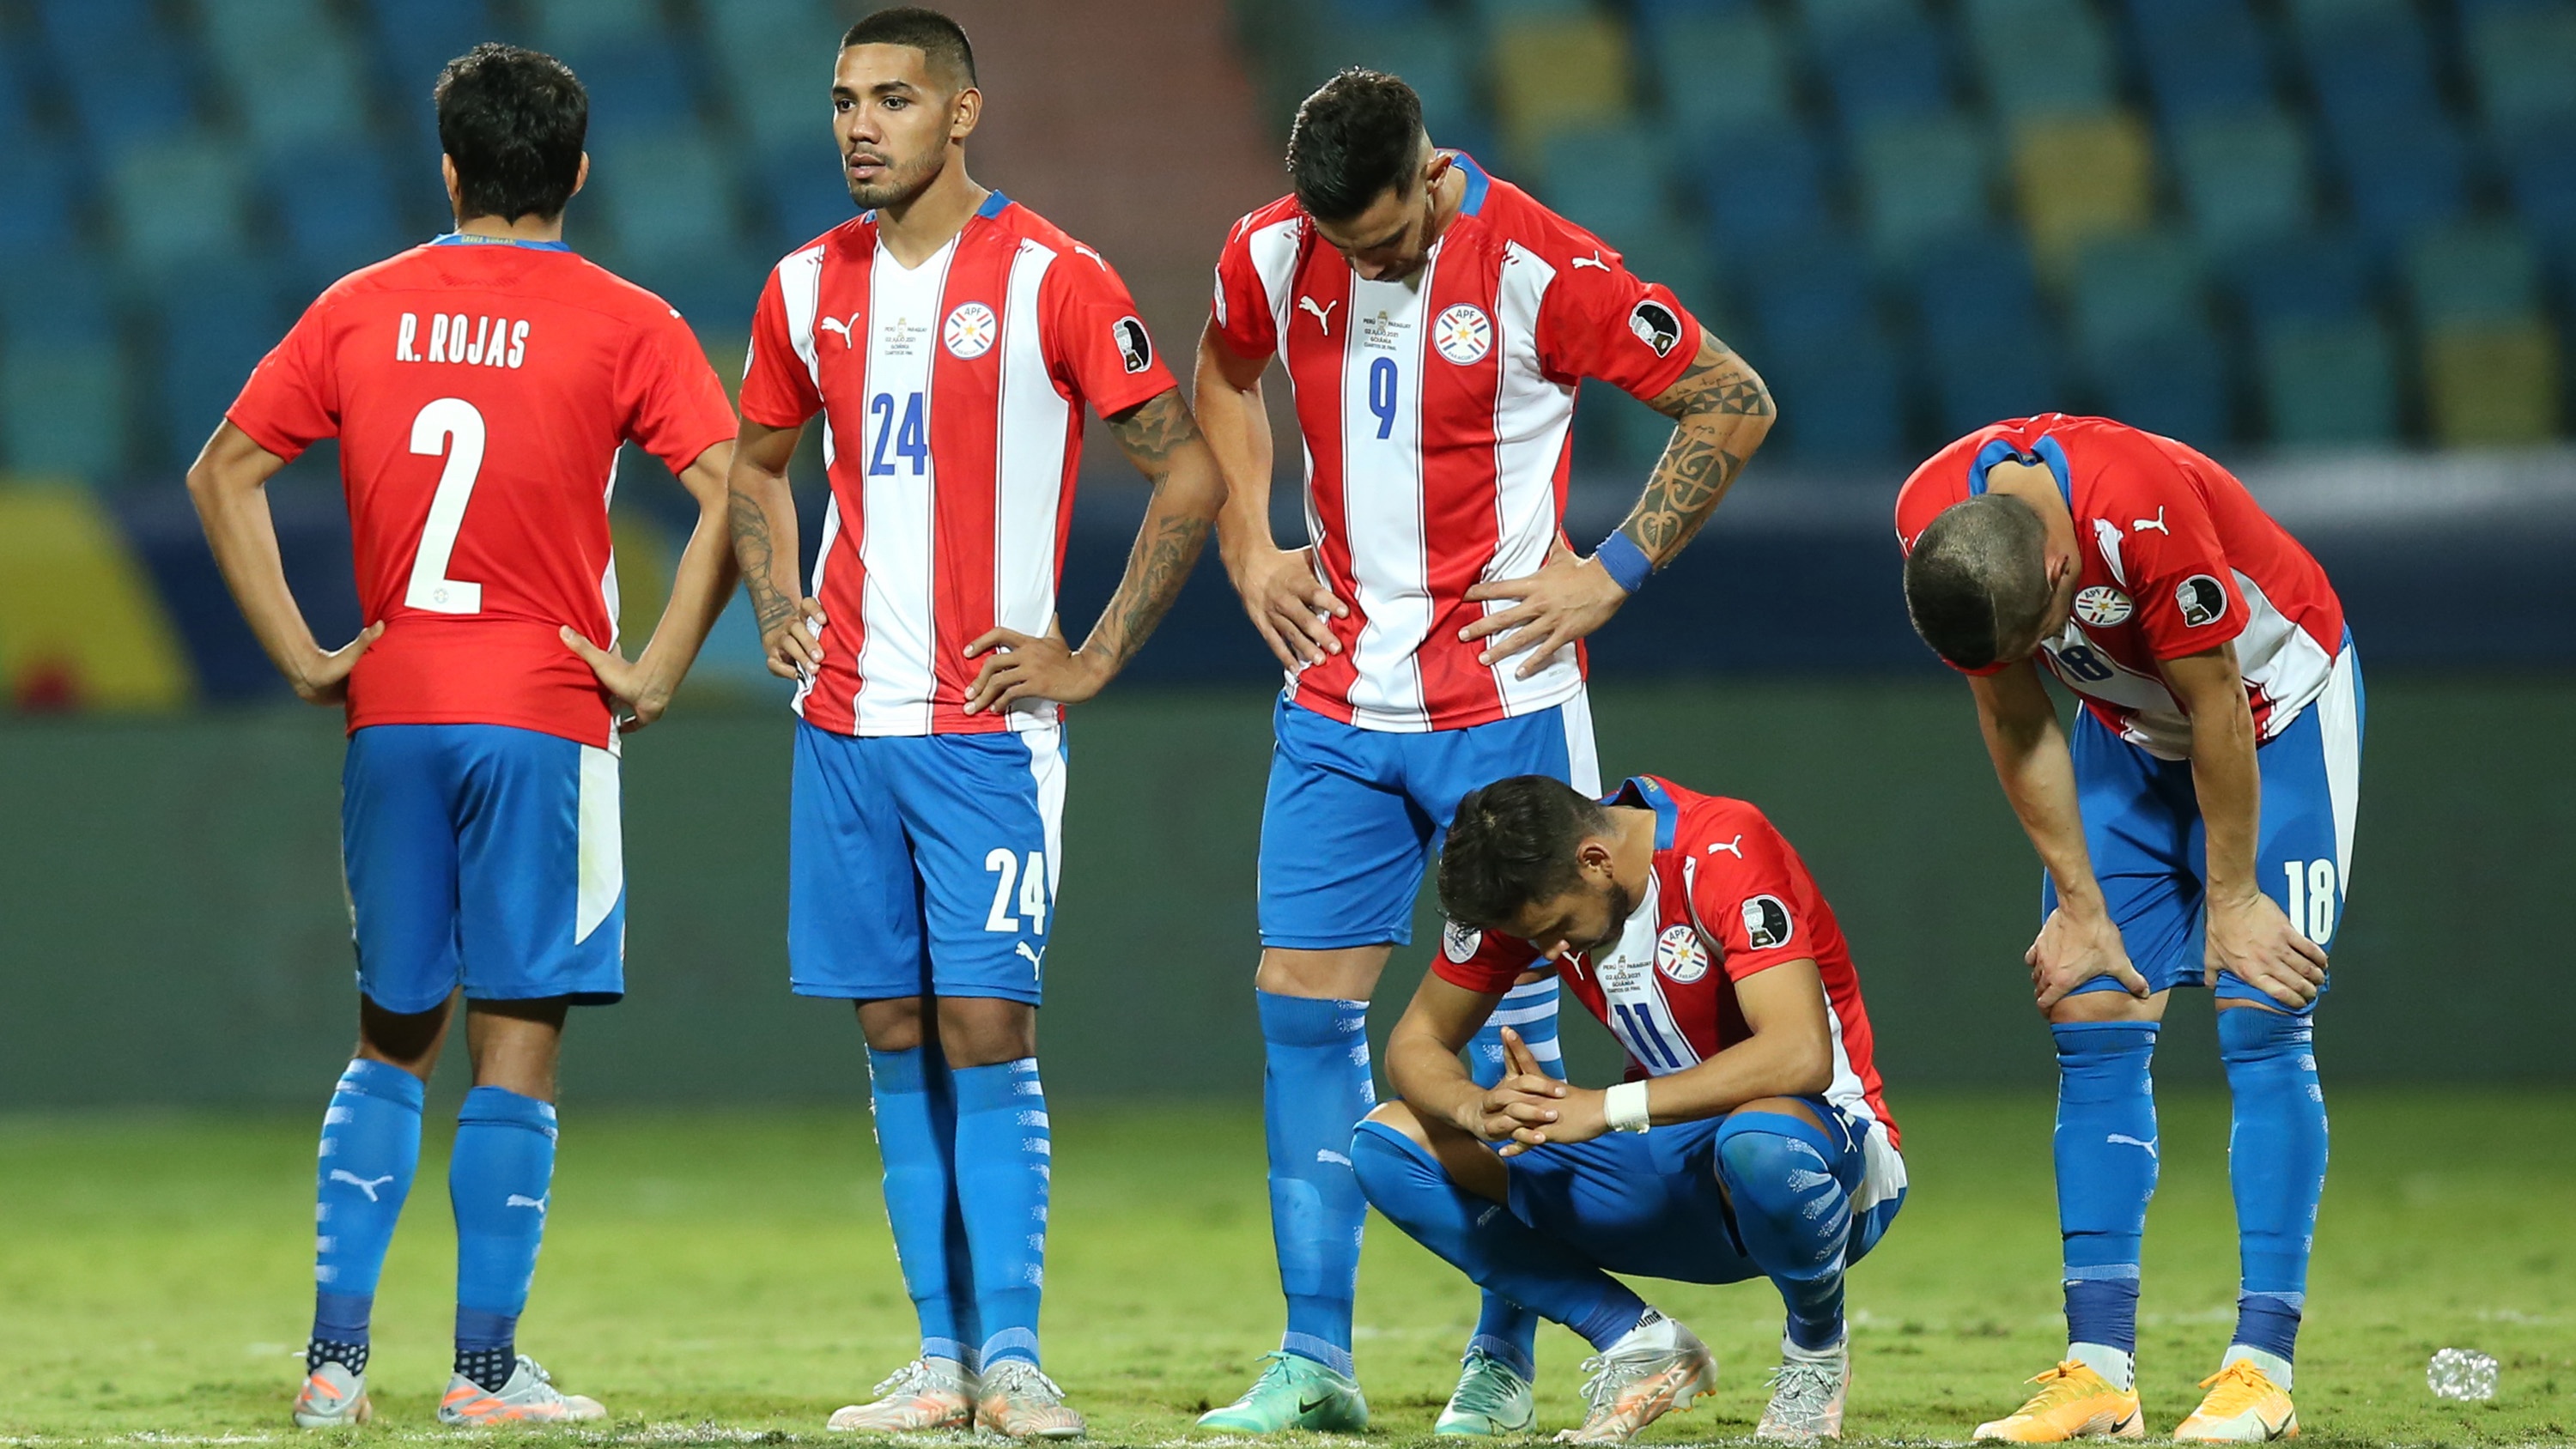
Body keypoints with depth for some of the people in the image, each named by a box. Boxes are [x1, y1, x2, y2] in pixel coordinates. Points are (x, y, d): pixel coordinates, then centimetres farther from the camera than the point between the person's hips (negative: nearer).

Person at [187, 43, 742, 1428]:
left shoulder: (359, 310, 7)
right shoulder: (620, 323, -3)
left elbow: (224, 471, 8)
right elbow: (730, 491, -13)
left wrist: (302, 654, 8)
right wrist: (654, 674, -8)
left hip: (390, 711, 3)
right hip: (543, 713, -3)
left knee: (392, 1040, 13)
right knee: (516, 1045, 1)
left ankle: (335, 1353, 6)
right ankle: (486, 1366, -1)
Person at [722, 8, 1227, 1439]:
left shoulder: (1051, 279, -7)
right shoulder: (810, 288, 9)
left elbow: (1192, 474, -4)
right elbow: (760, 464, 27)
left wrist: (1093, 660, -6)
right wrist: (779, 611, 12)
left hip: (988, 724, -5)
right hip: (847, 719, 5)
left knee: (986, 1028, -9)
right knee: (898, 1037, 5)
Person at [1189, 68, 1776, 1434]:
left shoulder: (1540, 271, -15)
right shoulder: (1271, 256, -1)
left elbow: (1733, 403, -5)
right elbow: (1225, 378, 23)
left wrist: (1614, 572, -8)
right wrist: (1251, 549, 11)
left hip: (1501, 705, -4)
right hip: (1334, 698, 4)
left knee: (1507, 1023, -2)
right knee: (1303, 1006, -2)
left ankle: (1503, 1362, 8)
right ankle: (1314, 1359, 2)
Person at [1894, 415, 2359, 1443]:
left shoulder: (2146, 511, -38)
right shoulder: (1932, 524, -21)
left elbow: (2217, 709, -26)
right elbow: (2014, 721, -9)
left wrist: (2231, 902, -15)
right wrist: (2080, 905, -6)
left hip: (2275, 708, -5)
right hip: (2130, 729, 5)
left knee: (2261, 1022, -13)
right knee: (2093, 1024, -4)